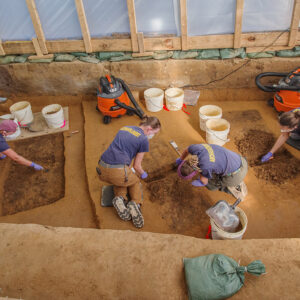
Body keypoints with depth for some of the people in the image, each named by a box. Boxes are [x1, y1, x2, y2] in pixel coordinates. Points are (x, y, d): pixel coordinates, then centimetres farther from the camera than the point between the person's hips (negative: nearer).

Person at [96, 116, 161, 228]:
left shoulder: (124, 128, 19)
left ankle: (120, 198, 4)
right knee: (135, 181, 28)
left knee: (121, 180, 35)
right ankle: (135, 203, 0)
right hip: (118, 171, -5)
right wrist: (143, 175, 29)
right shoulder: (144, 140, -1)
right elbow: (137, 165, 6)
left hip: (102, 170, 6)